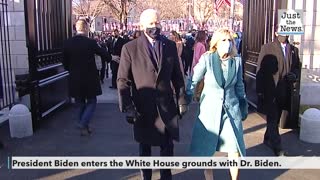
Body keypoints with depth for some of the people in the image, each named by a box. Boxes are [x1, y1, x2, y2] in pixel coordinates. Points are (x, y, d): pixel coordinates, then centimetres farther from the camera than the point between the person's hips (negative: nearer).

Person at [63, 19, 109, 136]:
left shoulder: (67, 43, -3)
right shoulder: (90, 42, -13)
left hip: (75, 79, 4)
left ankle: (83, 127, 23)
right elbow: (104, 55, -2)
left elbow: (65, 62, 3)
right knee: (91, 102, 11)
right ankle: (83, 124, -5)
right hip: (90, 79, -4)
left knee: (80, 103, 16)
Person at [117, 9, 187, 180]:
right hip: (142, 107, -2)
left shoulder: (170, 46, 2)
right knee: (144, 147, 16)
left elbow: (177, 76, 7)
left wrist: (182, 100, 6)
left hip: (167, 106, 2)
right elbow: (123, 80, -7)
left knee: (168, 146, 11)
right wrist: (127, 106, -14)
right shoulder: (130, 48, -7)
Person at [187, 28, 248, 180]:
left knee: (235, 151, 3)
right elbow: (193, 80, -7)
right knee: (206, 151, 8)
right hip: (209, 110, -2)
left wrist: (244, 106, 15)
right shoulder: (207, 58, -11)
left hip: (231, 110, 2)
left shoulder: (237, 60, -1)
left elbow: (239, 85, 10)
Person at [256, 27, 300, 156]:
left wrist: (294, 75, -7)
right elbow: (260, 70, -6)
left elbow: (297, 67, 18)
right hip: (269, 90, -5)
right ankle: (277, 147, 3)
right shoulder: (267, 48, -4)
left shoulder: (293, 50, 9)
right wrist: (260, 90, -11)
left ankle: (268, 139, 35)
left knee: (276, 118, 17)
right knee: (272, 119, -3)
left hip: (284, 91, 5)